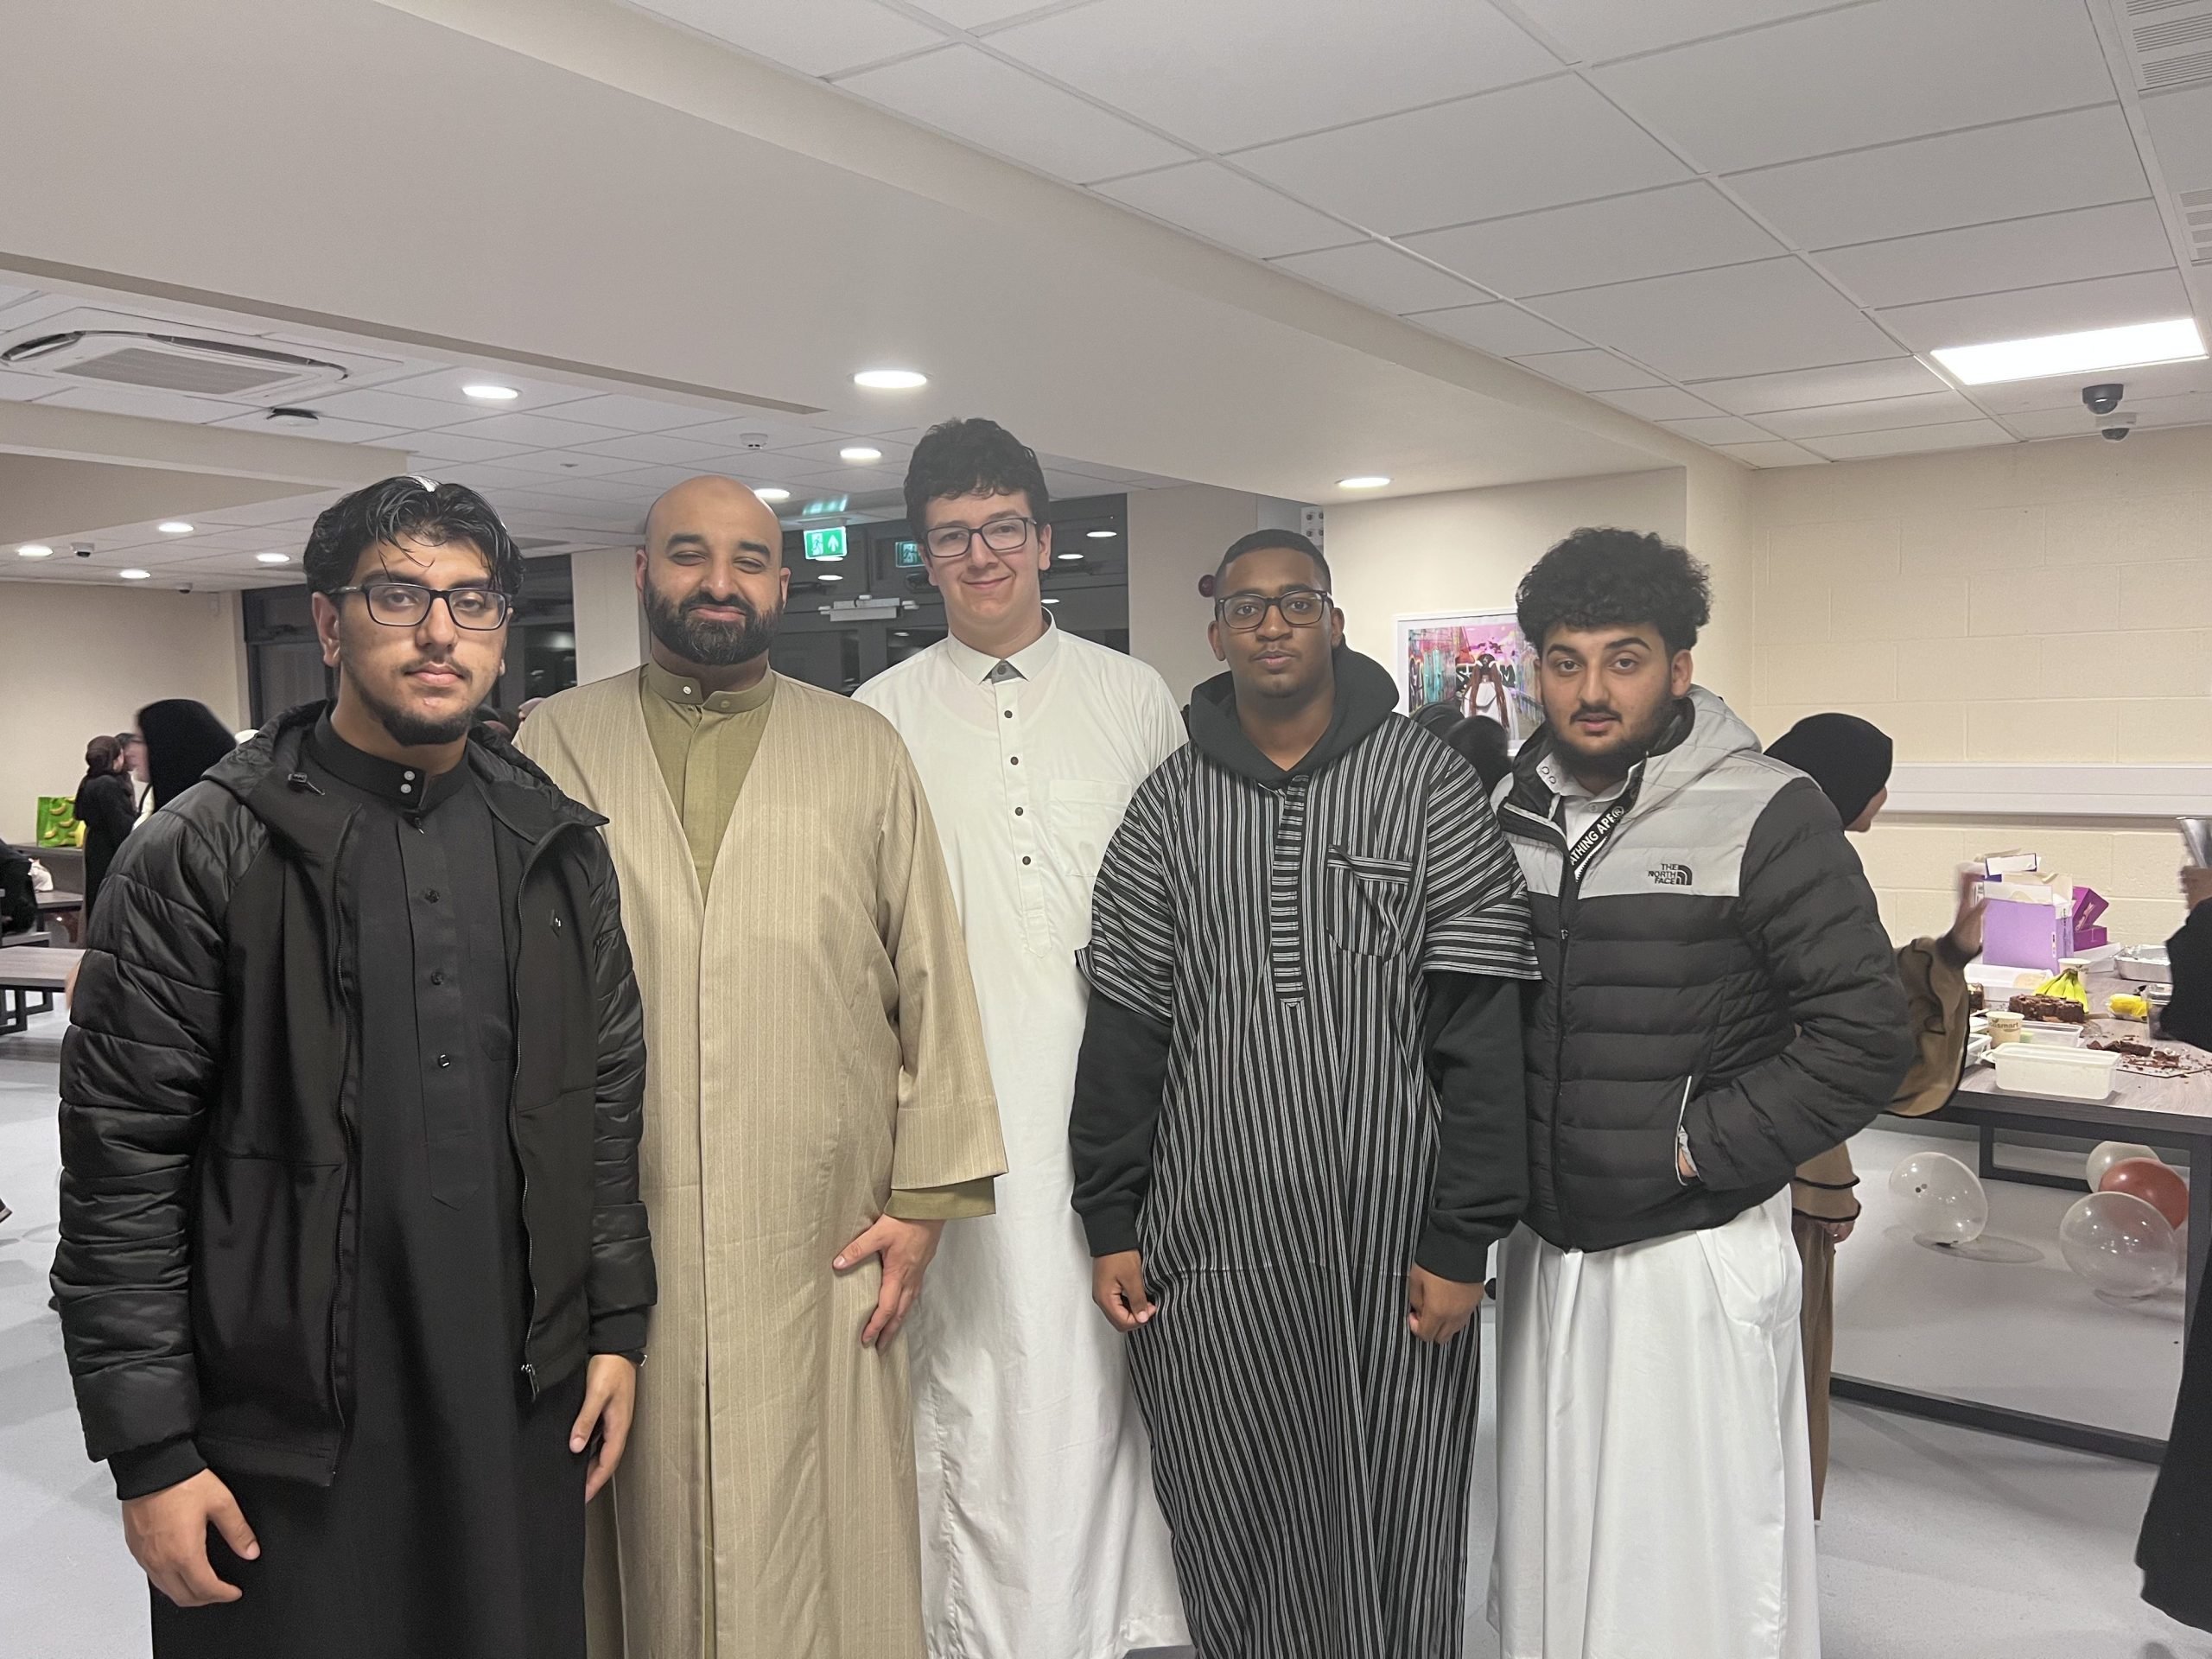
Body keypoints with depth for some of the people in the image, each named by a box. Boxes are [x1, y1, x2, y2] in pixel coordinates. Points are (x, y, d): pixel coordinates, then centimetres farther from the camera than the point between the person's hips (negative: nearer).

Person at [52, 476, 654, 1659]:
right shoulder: (207, 852, -7)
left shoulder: (557, 846, 5)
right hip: (284, 1430, -3)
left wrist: (616, 1324, 7)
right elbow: (123, 1158, -8)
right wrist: (148, 1449, -9)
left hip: (523, 1408, 4)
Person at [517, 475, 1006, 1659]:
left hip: (820, 1246, 0)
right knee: (640, 1531, 11)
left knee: (813, 1543, 8)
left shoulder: (863, 751, 6)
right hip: (613, 1238, 0)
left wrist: (925, 1195, 0)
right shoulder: (556, 747, 5)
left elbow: (930, 974, 4)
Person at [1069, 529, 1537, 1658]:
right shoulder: (1170, 803, 5)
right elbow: (1124, 1026, 6)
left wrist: (1460, 1242, -8)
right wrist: (1110, 1227, 3)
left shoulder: (1425, 785, -1)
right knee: (1231, 1530, 13)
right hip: (1208, 1238, 2)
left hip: (1387, 1240, -1)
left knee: (1388, 1531, 10)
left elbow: (1481, 1032, -5)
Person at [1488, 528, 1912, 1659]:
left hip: (1693, 1254, -5)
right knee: (1549, 1546, 19)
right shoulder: (1511, 809, 4)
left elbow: (1866, 1038, -14)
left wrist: (1694, 1147, -15)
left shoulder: (1765, 815, -12)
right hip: (1544, 1240, 5)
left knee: (1692, 1561, 8)